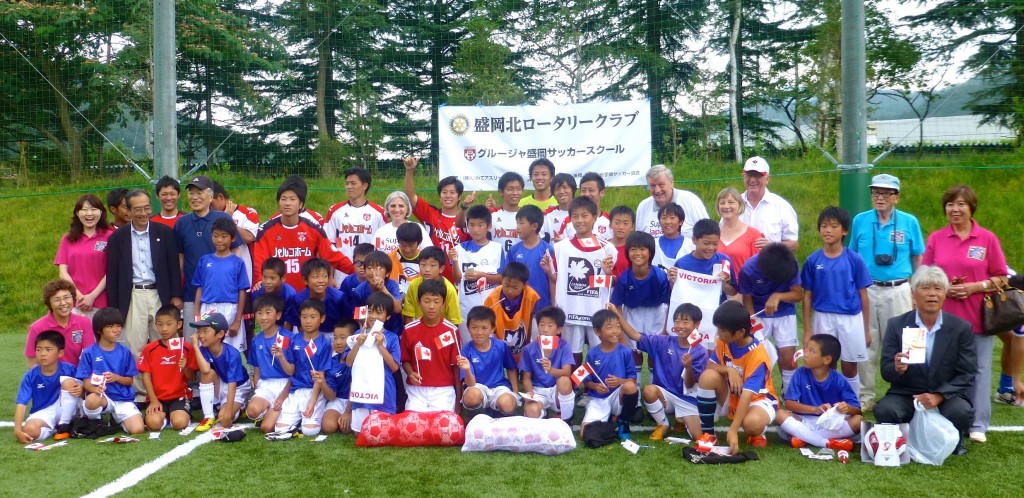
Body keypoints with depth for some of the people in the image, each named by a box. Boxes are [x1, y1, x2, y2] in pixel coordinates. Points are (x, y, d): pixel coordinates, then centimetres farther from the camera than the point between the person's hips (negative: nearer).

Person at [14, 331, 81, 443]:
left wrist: (81, 390, -30)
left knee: (68, 381, -25)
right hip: (43, 413, 0)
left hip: (64, 409, 1)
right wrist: (18, 430, -26)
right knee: (30, 430, -35)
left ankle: (64, 426, -14)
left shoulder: (69, 369, -12)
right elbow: (21, 403, -13)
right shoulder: (31, 376, -9)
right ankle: (53, 429, 0)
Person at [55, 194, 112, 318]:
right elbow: (63, 271, 7)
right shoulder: (68, 239, 13)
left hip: (101, 305, -2)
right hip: (73, 305, 2)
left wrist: (92, 296, -9)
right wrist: (79, 296, -5)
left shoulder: (109, 237, 3)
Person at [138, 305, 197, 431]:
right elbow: (146, 376, 1)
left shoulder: (187, 348, 0)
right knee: (153, 423, -27)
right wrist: (153, 400, -8)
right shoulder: (149, 349, 3)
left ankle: (173, 416, 8)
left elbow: (192, 378, 2)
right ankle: (166, 416, 7)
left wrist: (185, 368, -21)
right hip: (158, 398, 1)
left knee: (179, 423, -27)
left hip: (180, 396, -1)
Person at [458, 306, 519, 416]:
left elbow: (511, 369, 13)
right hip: (479, 387, -1)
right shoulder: (467, 350, -9)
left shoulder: (501, 346, -4)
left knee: (507, 405, -34)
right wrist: (467, 370, -36)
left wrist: (516, 392, 4)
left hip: (499, 386, 1)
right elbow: (471, 384, -14)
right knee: (471, 395, -38)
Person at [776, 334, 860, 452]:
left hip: (831, 424, 0)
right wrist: (815, 409, -29)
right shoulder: (800, 374, -7)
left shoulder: (839, 381, -8)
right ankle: (828, 443, -30)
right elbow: (789, 403, -12)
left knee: (858, 420, -26)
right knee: (779, 414, -27)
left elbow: (857, 410, -9)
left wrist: (848, 408, -35)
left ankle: (803, 437, -24)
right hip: (805, 422, 0)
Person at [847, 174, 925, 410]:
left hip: (898, 291, -1)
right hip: (866, 290, 1)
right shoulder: (860, 221, 2)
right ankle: (865, 396, 15)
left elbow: (917, 259, 7)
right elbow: (852, 257, 10)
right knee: (866, 345, 5)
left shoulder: (909, 222, 1)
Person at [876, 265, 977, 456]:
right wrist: (897, 368, -28)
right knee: (884, 410, -30)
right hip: (906, 395, 0)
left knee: (961, 412, -31)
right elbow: (886, 372, -2)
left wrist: (939, 396, -21)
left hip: (947, 395, 0)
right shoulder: (896, 325, -3)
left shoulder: (962, 328, -3)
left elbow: (968, 374, -5)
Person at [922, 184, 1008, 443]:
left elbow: (1001, 279, 2)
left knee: (979, 371, 4)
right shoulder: (935, 238, 4)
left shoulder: (988, 239, 0)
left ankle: (978, 425, 15)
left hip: (978, 317, -1)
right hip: (943, 317, 1)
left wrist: (974, 287, -13)